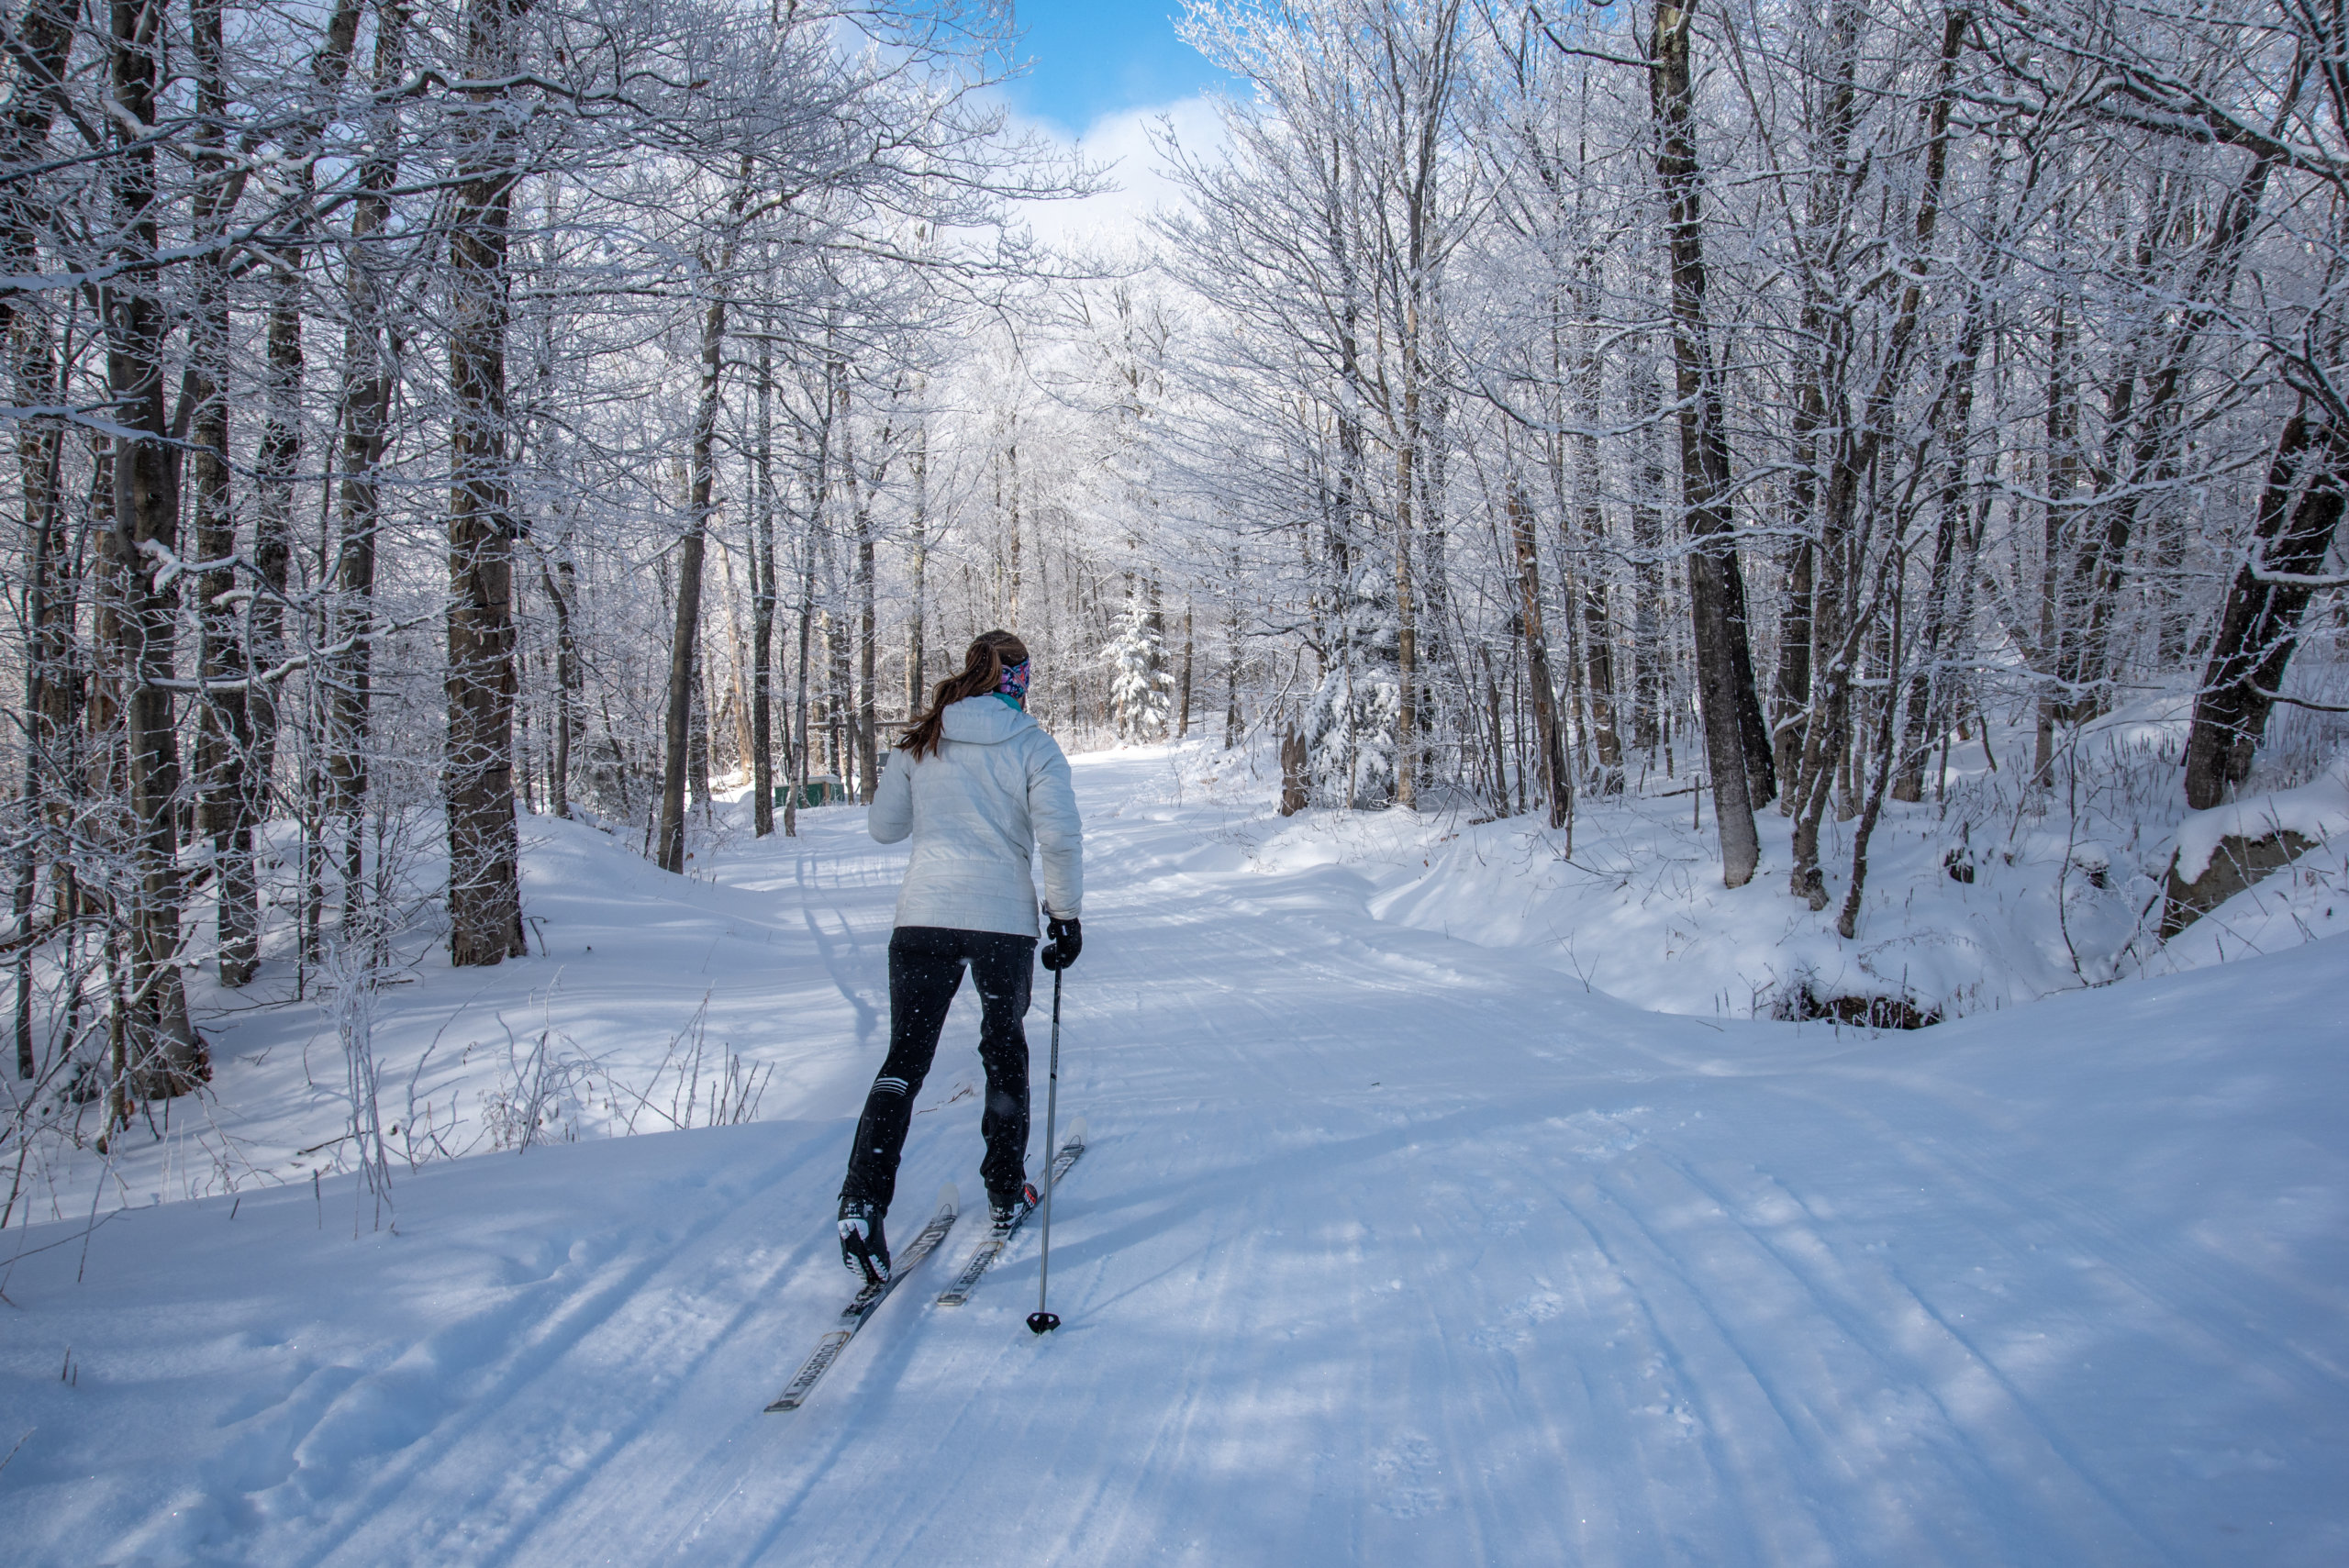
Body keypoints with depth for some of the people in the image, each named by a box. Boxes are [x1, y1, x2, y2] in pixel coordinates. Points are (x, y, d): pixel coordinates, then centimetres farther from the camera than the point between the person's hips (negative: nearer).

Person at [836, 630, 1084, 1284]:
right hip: (1004, 919, -1)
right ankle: (1005, 1193, 27)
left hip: (924, 916, 2)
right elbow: (1061, 837, -11)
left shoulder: (920, 743, 4)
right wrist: (1065, 914, -2)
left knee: (905, 1060, 4)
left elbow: (884, 826, 10)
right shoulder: (1032, 745, -4)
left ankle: (862, 1203, -12)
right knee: (1005, 1051, 18)